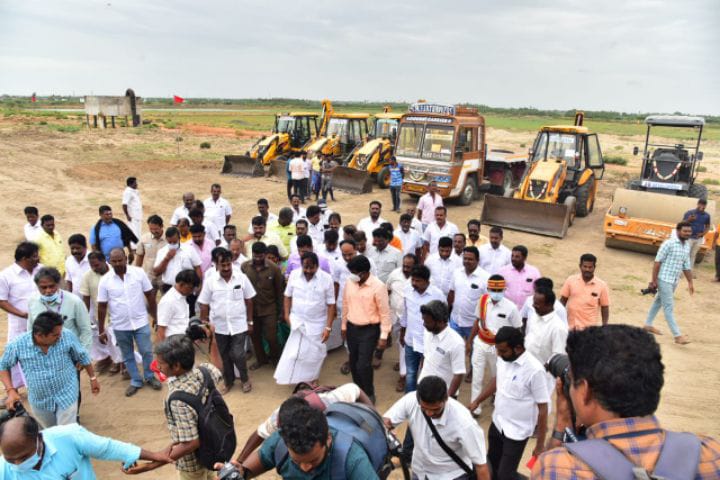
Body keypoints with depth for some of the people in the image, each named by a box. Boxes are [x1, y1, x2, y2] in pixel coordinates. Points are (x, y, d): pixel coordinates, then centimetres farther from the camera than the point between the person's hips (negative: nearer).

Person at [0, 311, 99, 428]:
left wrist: (93, 378, 6)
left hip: (66, 396, -2)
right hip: (40, 400, 2)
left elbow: (82, 357, -5)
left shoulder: (67, 336, -22)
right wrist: (11, 390, -15)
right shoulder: (18, 345, -22)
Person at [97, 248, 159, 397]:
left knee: (147, 352, 8)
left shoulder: (139, 273, -11)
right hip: (120, 326, 1)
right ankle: (135, 381, 32)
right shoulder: (105, 280, -9)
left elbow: (150, 295, -2)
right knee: (127, 356, 15)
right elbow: (102, 307, -3)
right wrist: (101, 330, -1)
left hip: (141, 322, -1)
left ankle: (150, 377, 31)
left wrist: (156, 316, 1)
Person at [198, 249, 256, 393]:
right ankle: (228, 381, 36)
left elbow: (249, 301, 0)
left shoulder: (242, 278, -9)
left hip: (239, 324, -1)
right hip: (219, 326, 1)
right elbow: (204, 305, -2)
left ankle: (245, 379, 23)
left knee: (237, 354, -4)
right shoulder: (210, 281, -9)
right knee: (225, 356, 14)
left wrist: (250, 322, 2)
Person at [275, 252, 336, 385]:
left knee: (314, 354, 12)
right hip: (297, 321, 1)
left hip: (317, 324, -1)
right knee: (294, 351, 8)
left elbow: (331, 304, -10)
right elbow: (288, 296, 5)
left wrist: (328, 327, -12)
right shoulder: (294, 275, -8)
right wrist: (286, 315, -2)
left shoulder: (326, 278, -15)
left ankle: (311, 380, 33)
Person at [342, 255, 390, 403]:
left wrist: (383, 336, -14)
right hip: (352, 328, 5)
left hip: (369, 330, -5)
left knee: (363, 364, -7)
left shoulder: (378, 286, -20)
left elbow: (385, 313, -14)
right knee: (354, 362, 15)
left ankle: (369, 394, 18)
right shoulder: (349, 282, -4)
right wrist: (344, 326, 15)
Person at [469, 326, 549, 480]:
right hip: (497, 423, 7)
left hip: (516, 431, -7)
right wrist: (477, 401, 17)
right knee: (493, 462, 25)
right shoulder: (503, 359, -8)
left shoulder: (534, 370, -27)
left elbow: (542, 408, -20)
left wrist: (540, 445, -16)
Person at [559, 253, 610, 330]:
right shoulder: (571, 280, -2)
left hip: (589, 328, -1)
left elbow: (605, 308, 1)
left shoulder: (601, 285, -4)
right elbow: (563, 300, 5)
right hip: (570, 327, 2)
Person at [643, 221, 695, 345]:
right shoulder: (669, 243, -16)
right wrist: (654, 280, -16)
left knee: (659, 301, 19)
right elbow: (657, 262, -15)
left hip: (674, 280, 8)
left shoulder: (687, 245, 7)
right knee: (669, 306, -6)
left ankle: (648, 325, 32)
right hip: (664, 279, -8)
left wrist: (690, 282, 15)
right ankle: (677, 335, -6)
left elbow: (687, 266, 15)